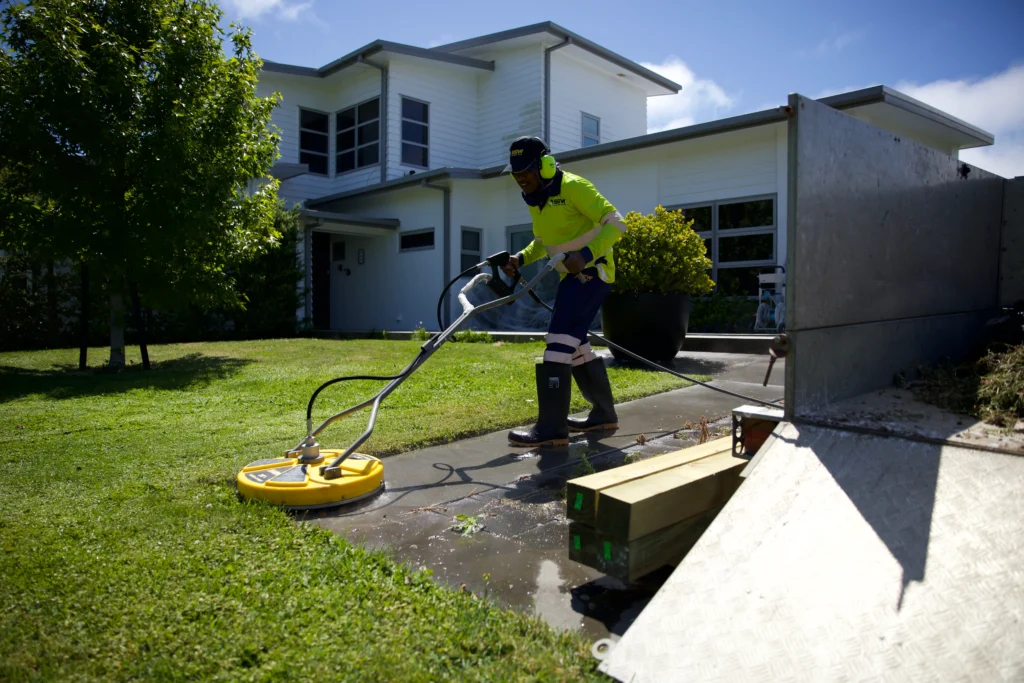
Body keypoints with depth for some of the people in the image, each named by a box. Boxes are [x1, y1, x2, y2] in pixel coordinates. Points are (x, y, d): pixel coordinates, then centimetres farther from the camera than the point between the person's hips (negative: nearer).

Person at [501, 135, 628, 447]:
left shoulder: (573, 187, -14)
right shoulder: (535, 199, 12)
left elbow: (616, 223, -18)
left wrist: (585, 255, -30)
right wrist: (521, 258, 4)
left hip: (591, 272, -10)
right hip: (572, 276, 10)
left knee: (559, 342, -17)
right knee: (575, 345, 13)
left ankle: (551, 427, -16)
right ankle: (604, 413, 26)